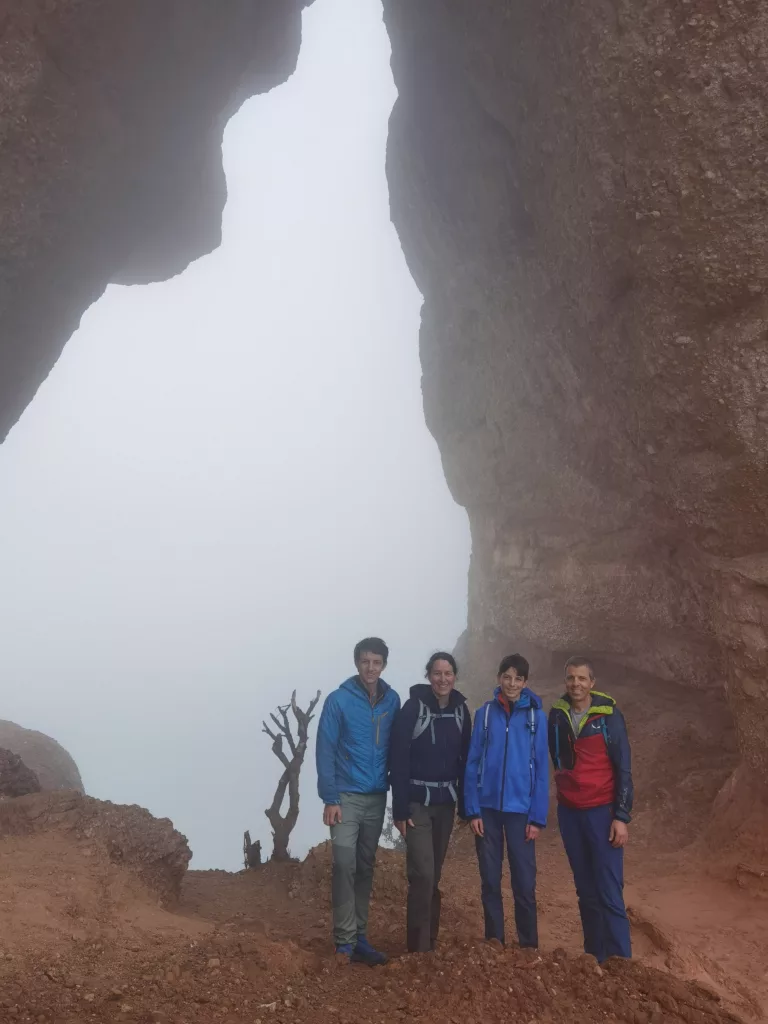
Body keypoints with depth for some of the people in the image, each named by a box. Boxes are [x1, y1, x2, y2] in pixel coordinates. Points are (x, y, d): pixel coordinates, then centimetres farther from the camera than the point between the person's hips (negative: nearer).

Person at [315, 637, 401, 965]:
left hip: (377, 797, 4)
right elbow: (325, 751, -10)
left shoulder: (392, 701, 1)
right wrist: (329, 798, -14)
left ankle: (359, 936, 21)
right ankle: (345, 941, 1)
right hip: (347, 796, -4)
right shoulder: (338, 700, -10)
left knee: (365, 868, 11)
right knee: (345, 865, -8)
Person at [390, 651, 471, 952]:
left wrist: (465, 804, 6)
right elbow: (398, 762, -13)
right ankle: (418, 947, 2)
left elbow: (464, 759, 7)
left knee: (434, 875, 12)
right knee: (422, 874, -9)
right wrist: (400, 809, -15)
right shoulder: (412, 708, -12)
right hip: (417, 802, -4)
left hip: (445, 803, 4)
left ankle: (430, 942, 24)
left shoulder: (460, 710, 2)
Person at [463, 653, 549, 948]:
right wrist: (473, 810, -6)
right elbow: (473, 764, 0)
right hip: (488, 808, 1)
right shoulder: (485, 713, 0)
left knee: (524, 883, 3)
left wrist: (537, 817, -6)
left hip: (520, 809, -1)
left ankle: (529, 946, 19)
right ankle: (494, 942, 24)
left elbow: (541, 770, -2)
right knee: (490, 881, 10)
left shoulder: (536, 716, -2)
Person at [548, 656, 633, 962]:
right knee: (586, 891, 11)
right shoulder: (557, 715, 2)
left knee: (609, 893, -7)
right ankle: (595, 957, 20)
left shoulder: (609, 715, -8)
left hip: (602, 811, -4)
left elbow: (623, 769, -7)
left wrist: (622, 817, -11)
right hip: (569, 813, 4)